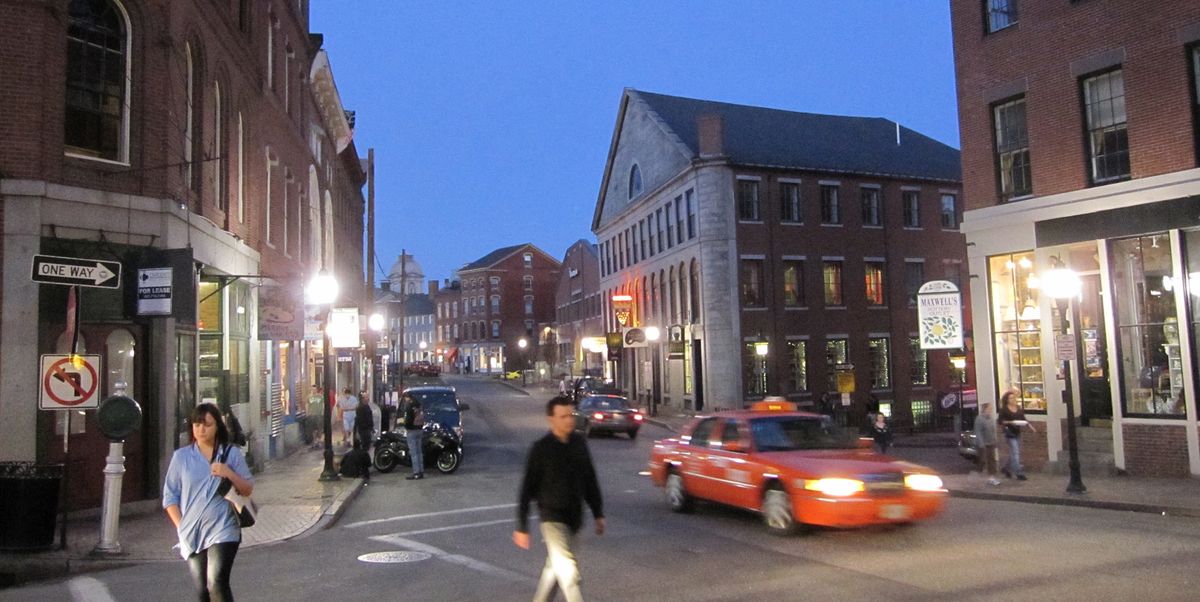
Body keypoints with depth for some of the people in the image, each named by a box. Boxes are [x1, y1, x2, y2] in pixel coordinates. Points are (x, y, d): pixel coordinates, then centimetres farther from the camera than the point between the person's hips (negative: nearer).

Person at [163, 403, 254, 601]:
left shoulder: (232, 453, 3)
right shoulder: (181, 457, 5)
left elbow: (248, 489, 6)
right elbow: (170, 496, 9)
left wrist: (230, 474, -12)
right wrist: (181, 526, -1)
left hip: (223, 532, -2)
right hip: (192, 535, 2)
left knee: (217, 583, -17)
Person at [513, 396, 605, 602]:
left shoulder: (579, 443, 2)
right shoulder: (541, 449, -13)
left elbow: (590, 481, 12)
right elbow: (527, 490, -9)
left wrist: (598, 514, 13)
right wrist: (522, 528, -8)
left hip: (574, 517, 5)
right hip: (552, 517, -5)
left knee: (555, 568, 18)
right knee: (568, 571, -13)